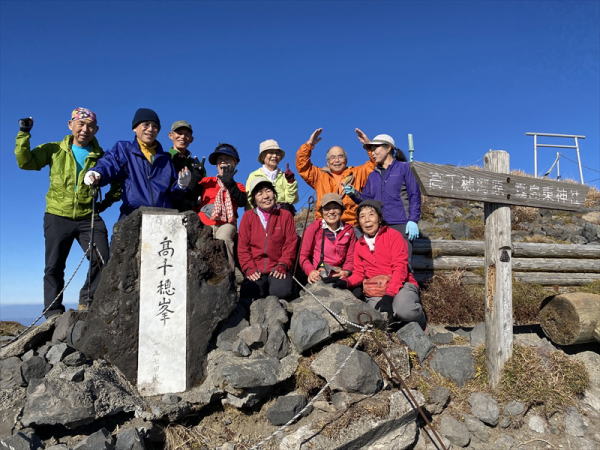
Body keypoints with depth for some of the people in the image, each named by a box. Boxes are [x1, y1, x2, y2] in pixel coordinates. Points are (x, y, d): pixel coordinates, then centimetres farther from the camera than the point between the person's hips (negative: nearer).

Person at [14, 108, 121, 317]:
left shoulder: (101, 156, 6)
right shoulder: (55, 150, 8)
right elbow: (25, 161, -1)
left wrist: (107, 201, 6)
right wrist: (24, 134, -9)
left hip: (89, 217, 0)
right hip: (57, 216, 0)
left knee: (101, 259, -12)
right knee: (54, 266, 3)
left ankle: (87, 300, 7)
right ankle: (53, 312, 13)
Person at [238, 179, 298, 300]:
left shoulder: (286, 215, 8)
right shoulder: (248, 216, 9)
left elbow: (290, 244, 5)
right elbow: (243, 247, 6)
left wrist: (282, 266, -7)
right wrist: (249, 269, -6)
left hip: (277, 268, 0)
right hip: (255, 270, 1)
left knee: (281, 292, -29)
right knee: (247, 294, -26)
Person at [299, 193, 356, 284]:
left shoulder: (348, 231, 12)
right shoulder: (313, 228, 5)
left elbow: (351, 258, 11)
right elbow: (304, 256, 5)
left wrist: (346, 272, -10)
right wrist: (311, 271, -13)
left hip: (339, 276, 2)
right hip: (317, 275, -2)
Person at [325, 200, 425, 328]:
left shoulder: (393, 235, 0)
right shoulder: (359, 245, 14)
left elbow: (400, 268, -9)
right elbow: (359, 273, 14)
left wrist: (389, 296, -21)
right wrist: (345, 282, -9)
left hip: (400, 285, -2)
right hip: (374, 293, 2)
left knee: (404, 311, -34)